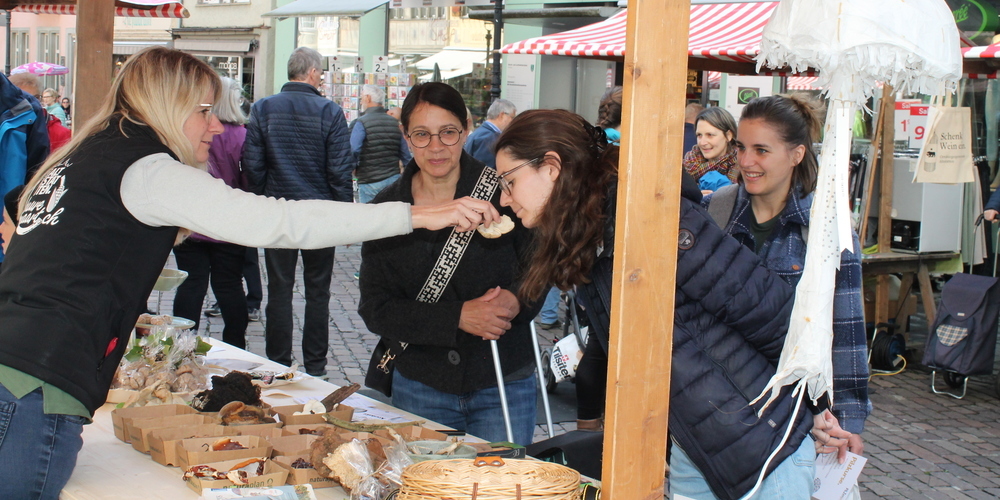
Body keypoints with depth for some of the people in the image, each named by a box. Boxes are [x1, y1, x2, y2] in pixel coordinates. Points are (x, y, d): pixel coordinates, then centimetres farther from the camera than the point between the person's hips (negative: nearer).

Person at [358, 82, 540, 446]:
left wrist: (516, 299, -21)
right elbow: (375, 309, -5)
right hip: (419, 386, 2)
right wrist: (457, 317, -18)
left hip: (503, 386, -1)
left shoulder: (501, 192, -8)